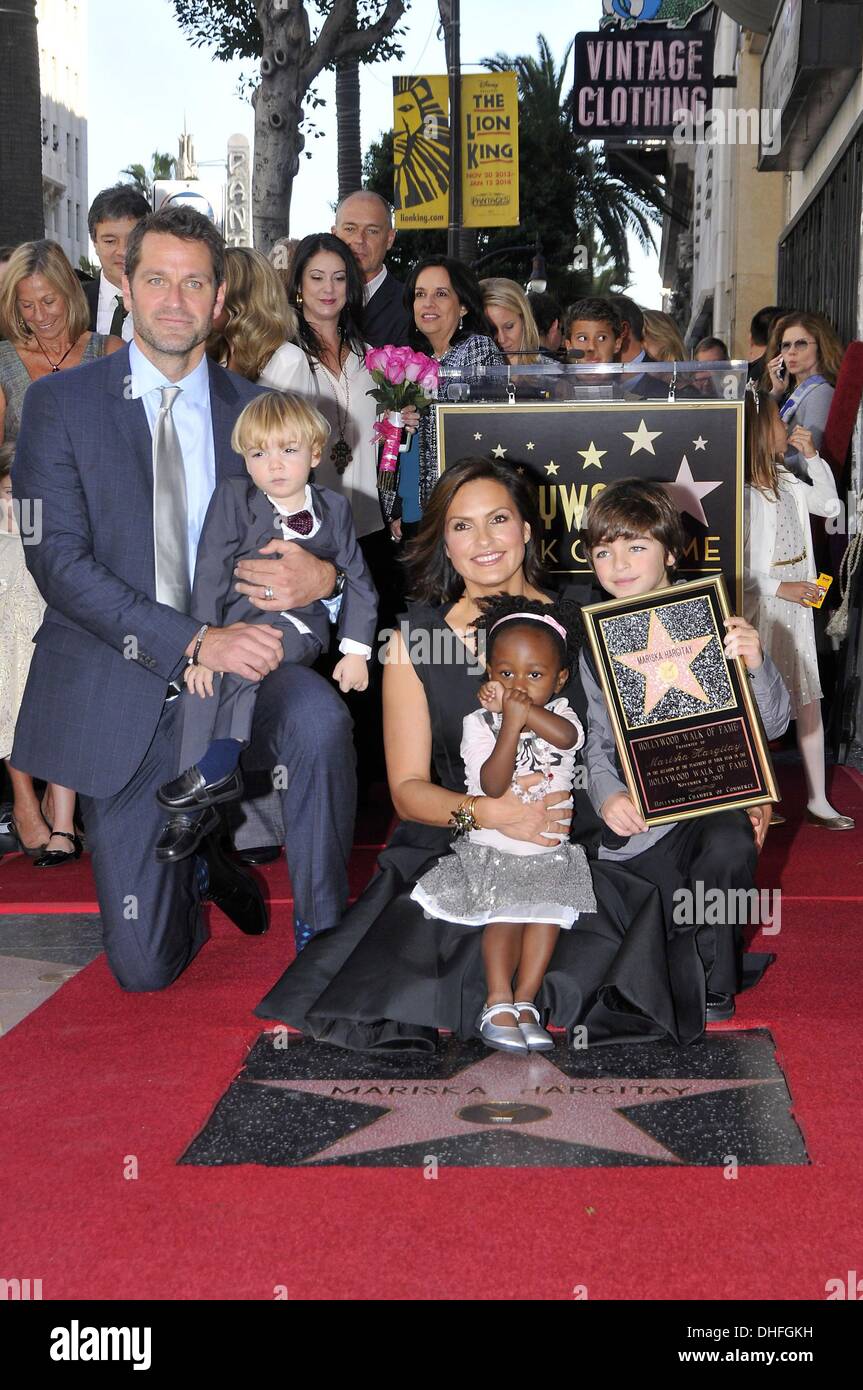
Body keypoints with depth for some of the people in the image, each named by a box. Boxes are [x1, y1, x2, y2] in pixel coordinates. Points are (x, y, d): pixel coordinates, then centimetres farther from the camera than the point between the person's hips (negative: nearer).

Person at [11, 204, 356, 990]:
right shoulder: (61, 404, -2)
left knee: (321, 717, -35)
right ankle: (192, 864, 35)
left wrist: (321, 575, -20)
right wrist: (194, 643, -24)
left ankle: (325, 941, -12)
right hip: (120, 693, -1)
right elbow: (59, 563, -12)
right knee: (146, 967, -1)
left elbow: (308, 536, 8)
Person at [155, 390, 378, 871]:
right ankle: (191, 811, -20)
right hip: (237, 621, 2)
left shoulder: (334, 509, 5)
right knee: (201, 682, -24)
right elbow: (211, 574, -4)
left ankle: (217, 765, -31)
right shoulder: (233, 498, 1)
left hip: (300, 624, -1)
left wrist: (356, 650, -2)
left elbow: (359, 582, 9)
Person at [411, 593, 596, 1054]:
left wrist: (518, 703, -31)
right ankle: (498, 1003, -11)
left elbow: (566, 737, -26)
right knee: (506, 912, -21)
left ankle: (524, 1001, -11)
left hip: (550, 849, 2)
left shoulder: (560, 715, 1)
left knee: (550, 909, -18)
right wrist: (511, 722, -30)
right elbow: (492, 786, -22)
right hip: (491, 848, -2)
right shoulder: (478, 723, -7)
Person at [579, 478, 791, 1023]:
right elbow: (595, 738, 7)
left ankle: (716, 983, -8)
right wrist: (607, 795, -13)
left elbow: (774, 725, -1)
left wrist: (758, 665, -20)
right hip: (639, 817, 2)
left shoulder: (713, 626, 0)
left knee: (729, 850, -34)